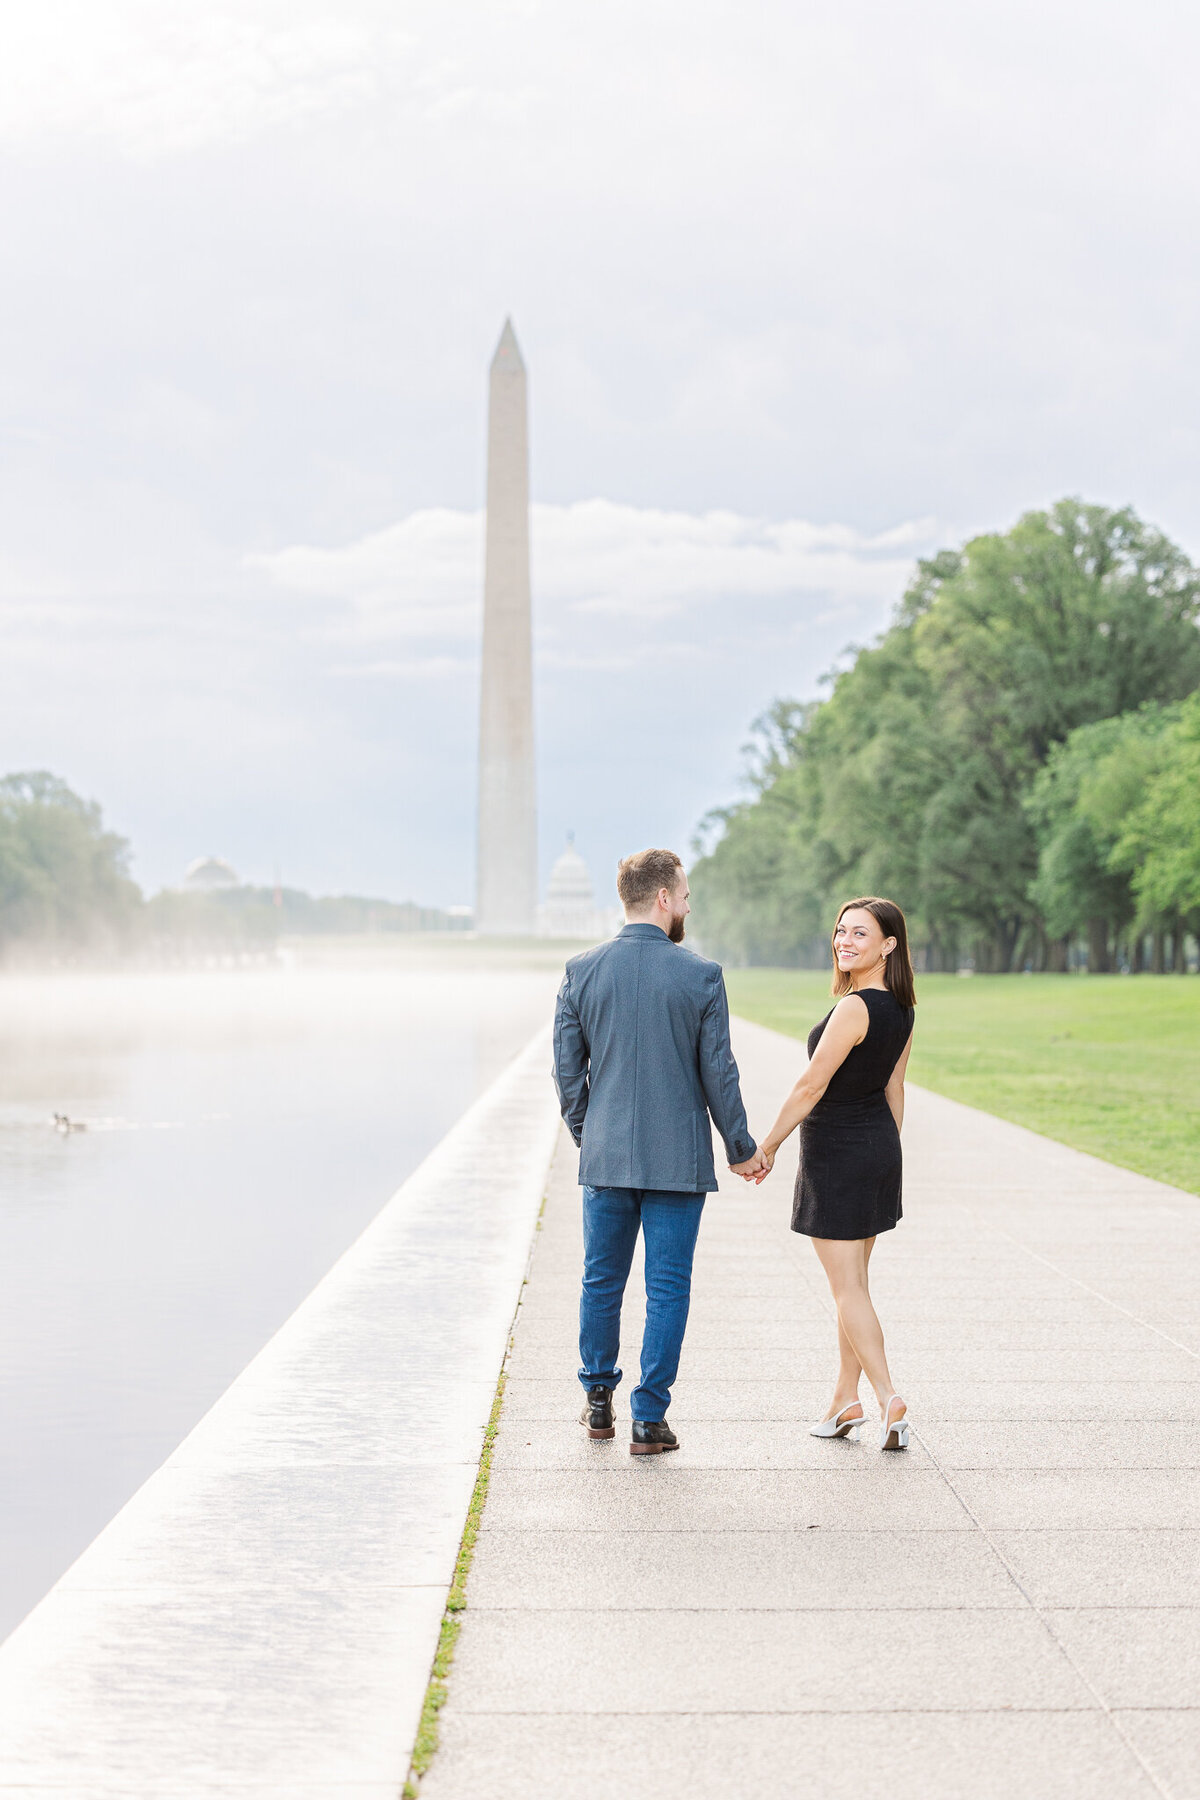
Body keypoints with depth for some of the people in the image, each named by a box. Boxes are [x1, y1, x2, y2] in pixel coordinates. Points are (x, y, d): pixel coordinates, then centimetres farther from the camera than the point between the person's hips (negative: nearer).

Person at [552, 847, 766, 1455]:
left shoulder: (581, 971, -1)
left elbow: (566, 1070, 3)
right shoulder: (701, 975, -8)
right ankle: (649, 1419, 5)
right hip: (678, 1157, -3)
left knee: (602, 1282, 16)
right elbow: (718, 1073, -5)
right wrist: (741, 1148, 8)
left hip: (605, 1155, 3)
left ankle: (599, 1401, 27)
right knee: (667, 1290, 4)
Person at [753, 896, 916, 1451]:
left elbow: (811, 1086, -19)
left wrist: (768, 1146, -10)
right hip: (880, 1147, 9)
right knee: (851, 1283, 15)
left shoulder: (854, 1008, -22)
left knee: (848, 1288, -3)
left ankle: (890, 1399, -9)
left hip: (836, 1152, -9)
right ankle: (845, 1400, 21)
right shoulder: (900, 1008, 5)